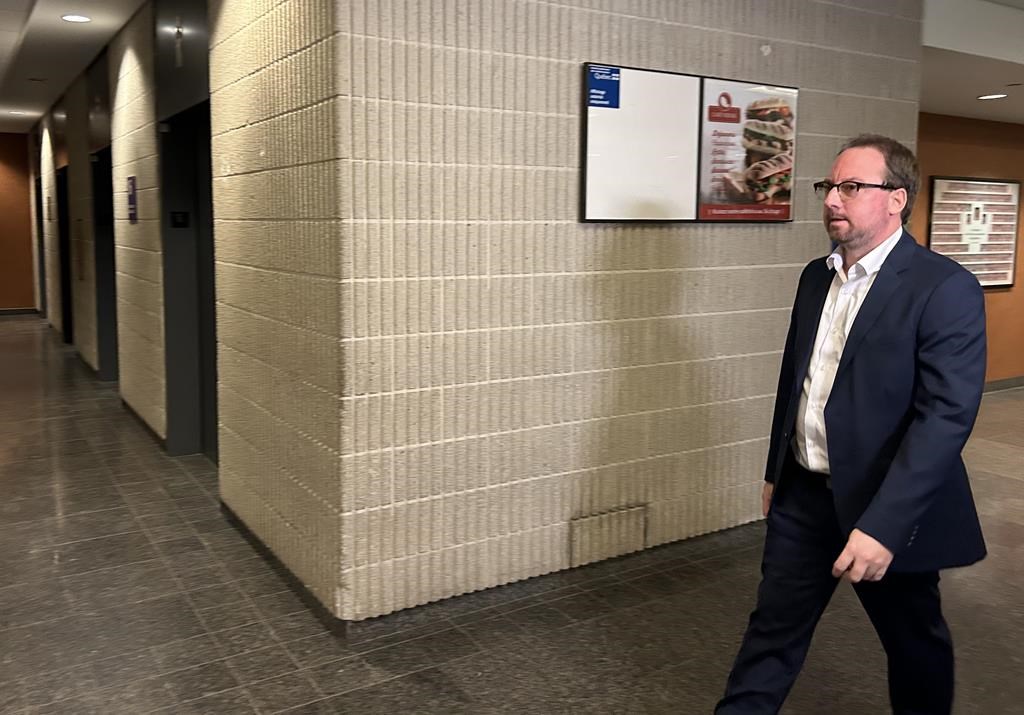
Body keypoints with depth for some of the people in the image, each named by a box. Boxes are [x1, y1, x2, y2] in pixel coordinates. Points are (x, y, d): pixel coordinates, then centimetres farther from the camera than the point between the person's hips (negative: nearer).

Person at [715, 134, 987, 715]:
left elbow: (947, 415, -24)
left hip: (888, 510, -5)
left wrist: (883, 525, -30)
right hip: (804, 496, 6)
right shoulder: (817, 276, 6)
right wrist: (777, 470, 18)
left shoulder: (946, 289, -17)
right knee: (772, 634, 13)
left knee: (915, 644, 18)